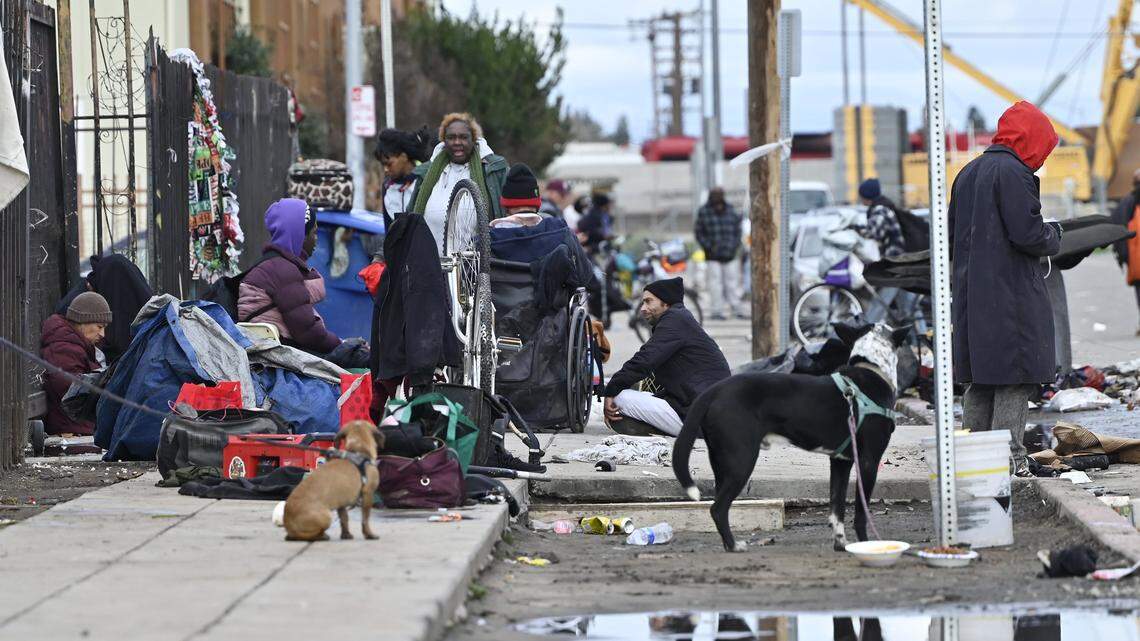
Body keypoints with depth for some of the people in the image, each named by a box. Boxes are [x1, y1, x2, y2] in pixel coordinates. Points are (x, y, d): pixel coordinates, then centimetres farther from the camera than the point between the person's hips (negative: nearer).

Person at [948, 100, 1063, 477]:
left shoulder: (967, 173, 15)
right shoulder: (1014, 173, -12)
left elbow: (951, 236, 19)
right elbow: (1027, 234, -18)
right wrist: (1053, 235, 1)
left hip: (971, 296, 8)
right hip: (1013, 295, -8)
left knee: (981, 379, 13)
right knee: (1016, 376, -4)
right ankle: (1009, 455, -8)